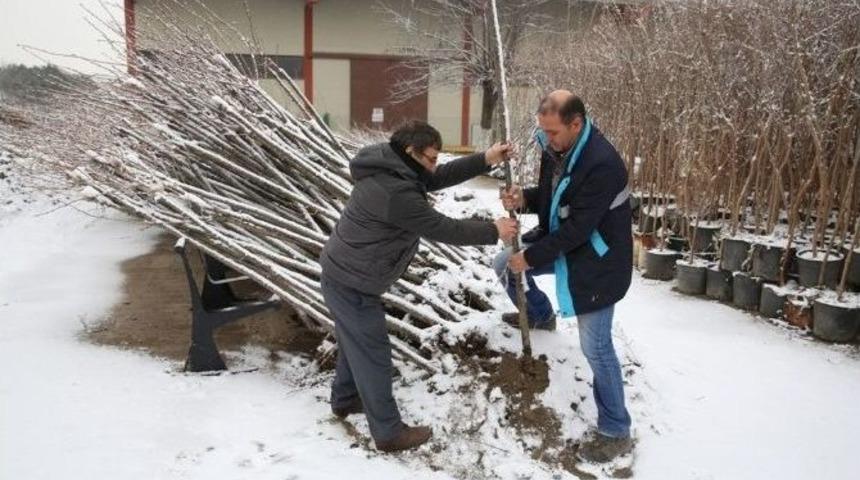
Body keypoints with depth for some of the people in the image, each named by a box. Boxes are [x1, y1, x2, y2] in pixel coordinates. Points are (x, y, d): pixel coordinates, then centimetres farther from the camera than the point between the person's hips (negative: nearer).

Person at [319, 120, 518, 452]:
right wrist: (494, 231, -11)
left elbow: (439, 178, 8)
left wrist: (485, 160, -1)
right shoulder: (395, 193, -29)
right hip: (352, 283, -10)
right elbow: (444, 229, -23)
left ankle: (345, 399, 47)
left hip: (344, 275, 10)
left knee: (356, 341, 26)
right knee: (373, 353, 2)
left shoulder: (392, 169, 3)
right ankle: (389, 433, 17)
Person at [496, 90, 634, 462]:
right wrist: (524, 198, -12)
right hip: (562, 241, 9)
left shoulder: (602, 163, -31)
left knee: (595, 347, -4)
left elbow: (578, 228, -29)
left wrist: (531, 257, -21)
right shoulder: (555, 148, -4)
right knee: (504, 264, 15)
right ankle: (540, 315, 43)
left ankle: (616, 432, 12)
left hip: (596, 259, -8)